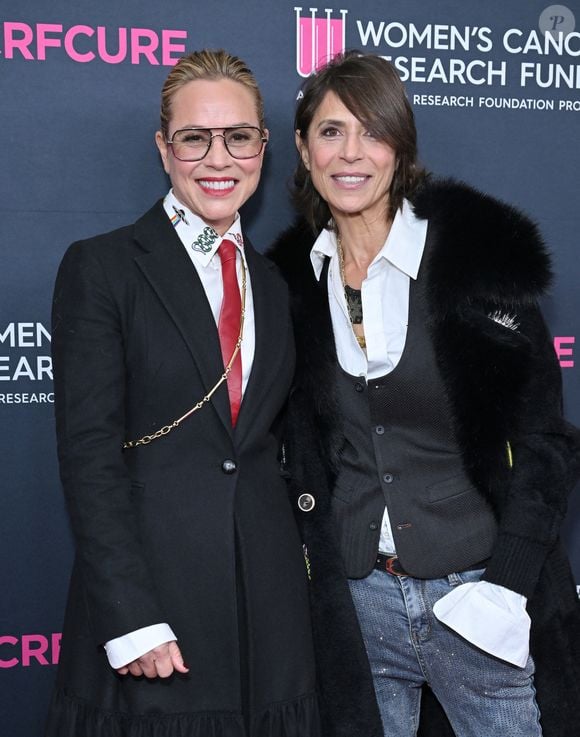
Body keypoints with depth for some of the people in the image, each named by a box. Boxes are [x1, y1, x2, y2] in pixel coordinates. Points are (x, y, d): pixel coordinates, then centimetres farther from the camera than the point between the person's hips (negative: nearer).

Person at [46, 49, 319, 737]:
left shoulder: (275, 286, 13)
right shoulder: (101, 267, -4)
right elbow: (88, 453, -11)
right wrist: (133, 621, -17)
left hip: (269, 602, 5)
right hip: (151, 589, -5)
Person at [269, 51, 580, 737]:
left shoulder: (478, 254, -6)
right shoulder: (291, 278, 4)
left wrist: (505, 587, -13)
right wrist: (314, 579, 4)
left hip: (478, 593, -2)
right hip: (352, 604, 3)